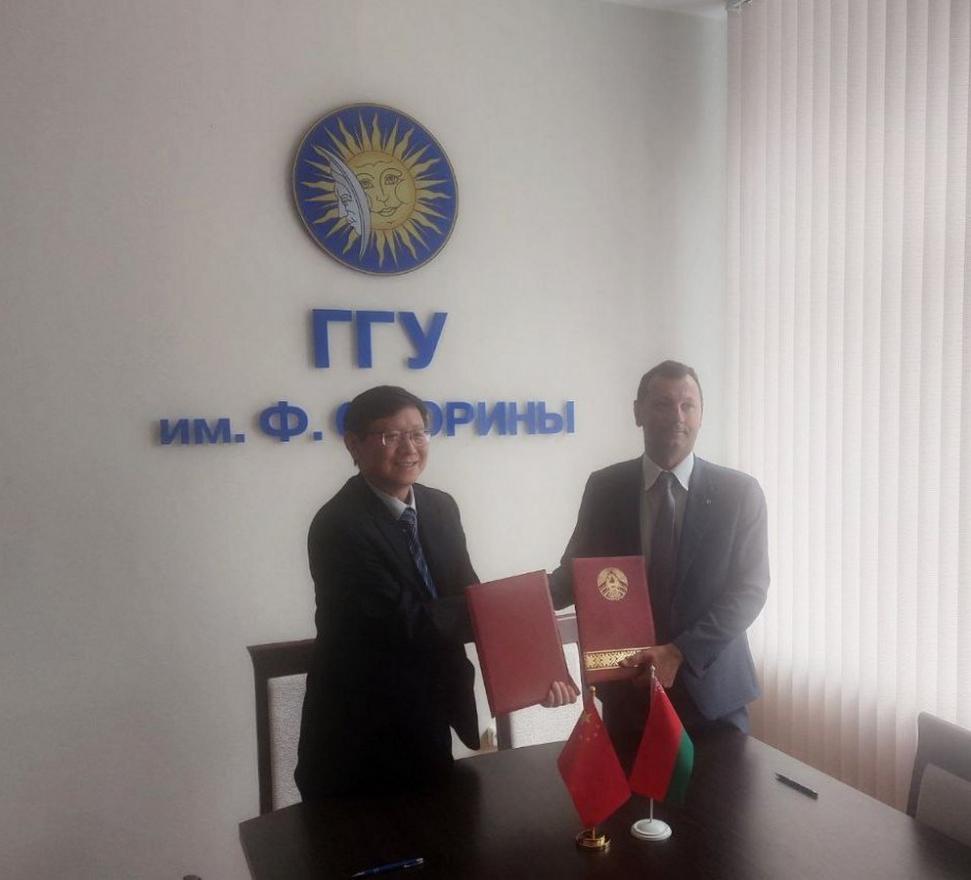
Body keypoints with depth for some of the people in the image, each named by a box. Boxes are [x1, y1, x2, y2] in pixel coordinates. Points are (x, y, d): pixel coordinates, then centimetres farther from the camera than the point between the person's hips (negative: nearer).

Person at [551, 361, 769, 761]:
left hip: (711, 687, 0)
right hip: (628, 688, 1)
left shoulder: (739, 491, -4)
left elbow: (749, 589, -8)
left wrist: (680, 652, -18)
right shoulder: (604, 487, -2)